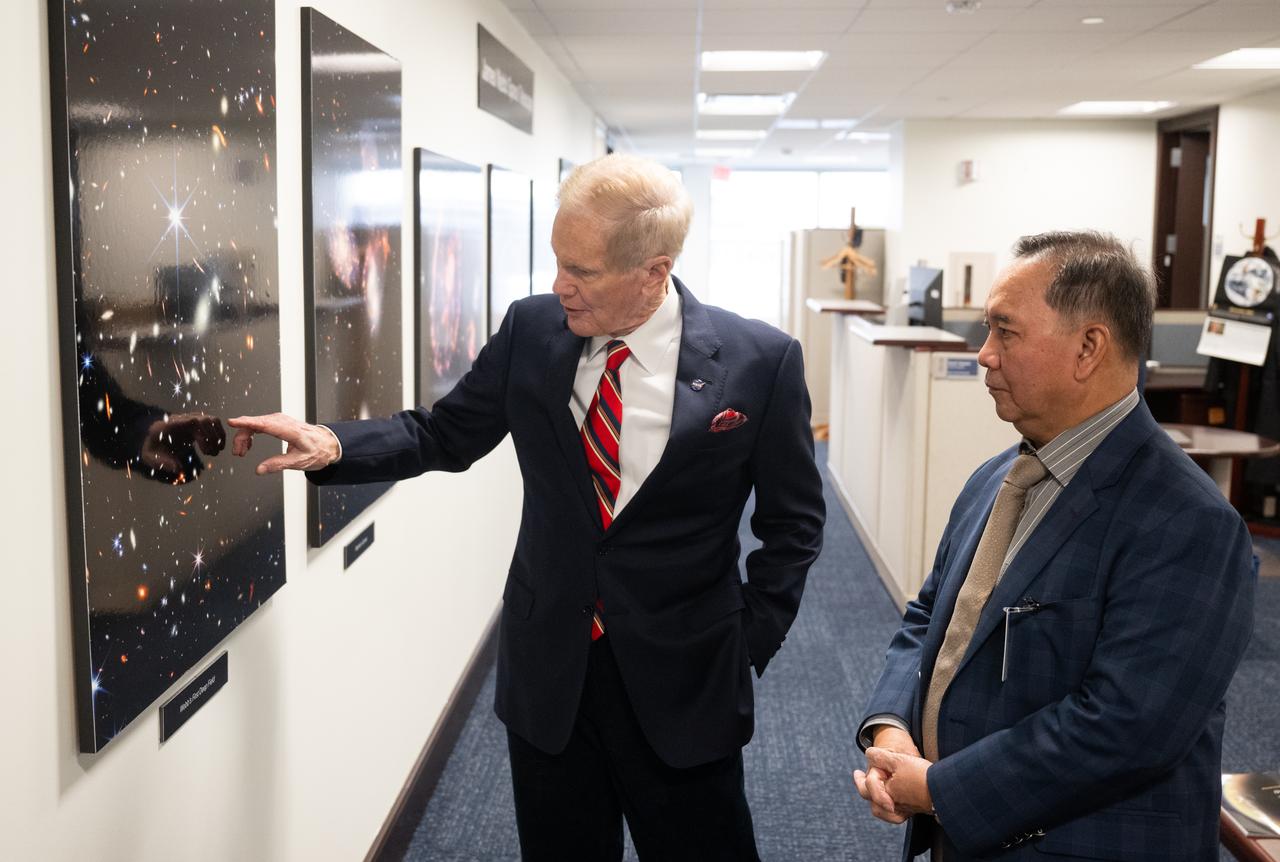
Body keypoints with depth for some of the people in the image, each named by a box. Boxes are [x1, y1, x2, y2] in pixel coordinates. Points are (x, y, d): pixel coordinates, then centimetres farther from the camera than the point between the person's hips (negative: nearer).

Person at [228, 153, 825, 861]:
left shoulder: (760, 361, -11)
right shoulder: (531, 330, -4)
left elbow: (791, 521, -1)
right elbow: (443, 434, 7)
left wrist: (750, 643, -6)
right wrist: (330, 446, -8)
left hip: (684, 683, -2)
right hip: (547, 671, 3)